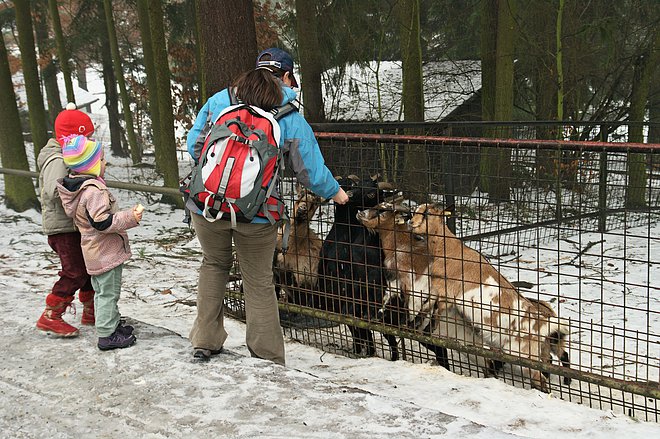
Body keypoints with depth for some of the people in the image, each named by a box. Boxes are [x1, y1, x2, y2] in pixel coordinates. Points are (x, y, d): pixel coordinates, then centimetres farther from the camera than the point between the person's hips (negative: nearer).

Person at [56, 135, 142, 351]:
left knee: (102, 291, 20)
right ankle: (107, 335, 4)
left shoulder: (76, 186, 8)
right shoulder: (94, 191, -24)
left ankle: (112, 324, 34)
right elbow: (103, 222, -28)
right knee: (108, 292, -2)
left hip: (94, 252, 10)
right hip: (106, 252, -10)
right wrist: (130, 218, -26)